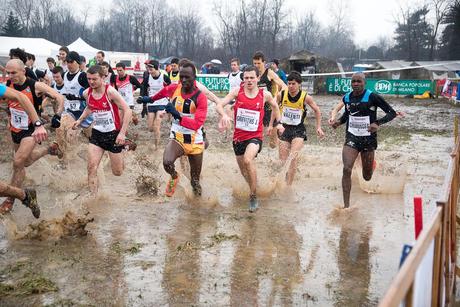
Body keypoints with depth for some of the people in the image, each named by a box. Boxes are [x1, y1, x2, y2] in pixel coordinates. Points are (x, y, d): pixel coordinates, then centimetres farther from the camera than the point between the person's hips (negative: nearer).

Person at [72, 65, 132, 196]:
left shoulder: (110, 91, -19)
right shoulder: (87, 93, -2)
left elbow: (127, 110, -19)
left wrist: (122, 132, -24)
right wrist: (80, 120, 9)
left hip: (113, 133, -4)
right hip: (97, 133, 4)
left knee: (117, 172, 9)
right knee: (92, 167, -9)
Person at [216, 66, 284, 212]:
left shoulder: (265, 94, -4)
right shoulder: (237, 92, -5)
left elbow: (275, 107, 17)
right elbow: (219, 105, -13)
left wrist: (277, 123, 17)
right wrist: (224, 115, -33)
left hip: (255, 136, -3)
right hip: (238, 136, 3)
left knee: (248, 160, -31)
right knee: (243, 170, 15)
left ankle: (253, 196, -17)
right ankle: (253, 188, 46)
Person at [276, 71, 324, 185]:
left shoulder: (306, 97, -11)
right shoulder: (281, 95, -7)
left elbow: (317, 110, 6)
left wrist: (318, 127, 4)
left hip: (298, 130, -2)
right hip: (284, 128, 2)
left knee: (293, 158, -19)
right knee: (282, 161, 7)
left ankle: (288, 186, -15)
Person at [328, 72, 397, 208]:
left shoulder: (372, 97, -13)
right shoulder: (347, 98, 2)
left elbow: (392, 113, -10)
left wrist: (378, 123, -25)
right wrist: (338, 121, 2)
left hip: (368, 139, -2)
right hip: (351, 138, 2)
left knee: (367, 177, 11)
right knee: (346, 169, -18)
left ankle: (370, 164, 51)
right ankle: (346, 205, -11)